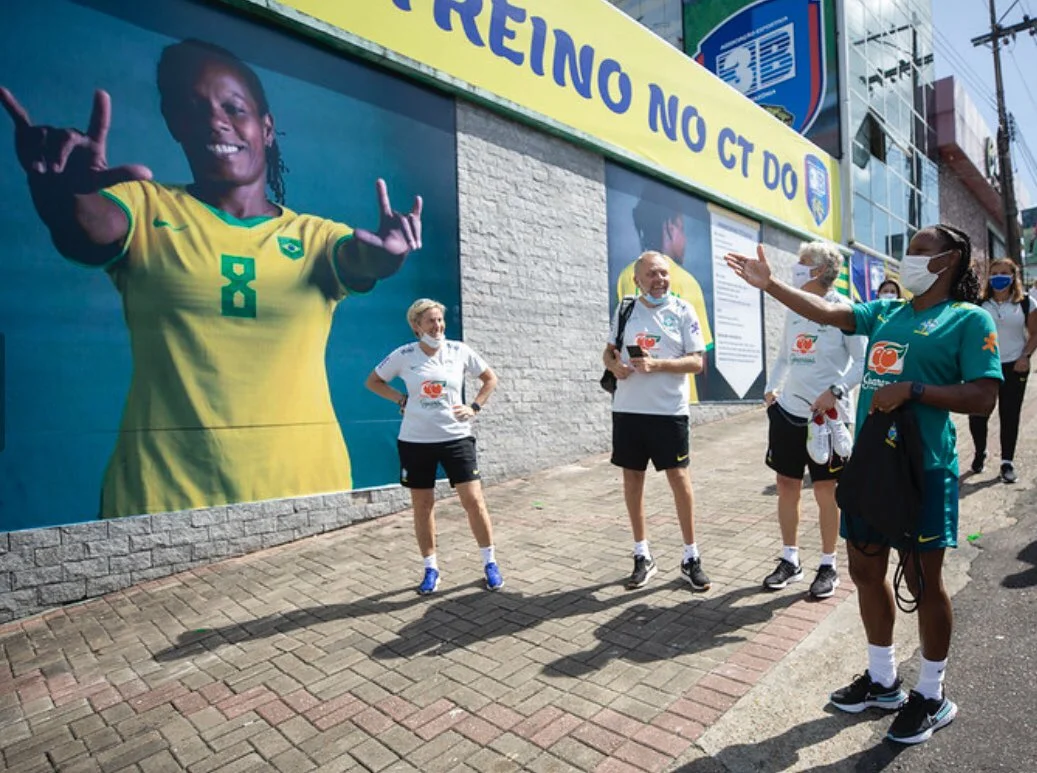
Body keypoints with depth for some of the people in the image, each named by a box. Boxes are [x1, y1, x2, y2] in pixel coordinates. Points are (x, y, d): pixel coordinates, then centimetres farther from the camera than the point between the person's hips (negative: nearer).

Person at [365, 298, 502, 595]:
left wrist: (475, 407, -1)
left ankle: (490, 562, 16)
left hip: (455, 437, 0)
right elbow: (373, 382, 11)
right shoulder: (403, 355, -4)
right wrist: (402, 400, -2)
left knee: (473, 500, -2)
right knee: (422, 505, 9)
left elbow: (490, 378, 11)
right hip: (415, 441, 1)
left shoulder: (459, 351, -2)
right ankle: (431, 567, 26)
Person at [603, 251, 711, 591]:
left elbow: (697, 362, -6)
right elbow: (608, 351, 14)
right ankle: (642, 556, 24)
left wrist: (657, 364, -20)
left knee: (679, 478, 1)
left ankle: (691, 557, 20)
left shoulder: (683, 310, -2)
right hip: (627, 409, 3)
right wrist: (614, 366, -9)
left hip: (669, 411, -3)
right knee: (632, 479, 9)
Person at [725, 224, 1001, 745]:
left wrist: (911, 390, -20)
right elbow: (826, 312, 7)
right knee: (866, 570, 13)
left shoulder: (969, 319, -5)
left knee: (923, 582, 6)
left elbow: (983, 399, -12)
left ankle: (932, 696, 27)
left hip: (923, 469, -6)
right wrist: (768, 284, 1)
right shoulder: (886, 312, 13)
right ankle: (883, 681, 32)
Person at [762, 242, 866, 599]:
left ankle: (828, 566, 24)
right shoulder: (793, 308, 9)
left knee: (826, 490, 6)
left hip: (826, 415, -6)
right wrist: (771, 387, 4)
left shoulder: (843, 309, -9)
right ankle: (790, 560, 27)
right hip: (787, 409, 6)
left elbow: (862, 362, -10)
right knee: (786, 485, 11)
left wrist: (835, 391, -22)